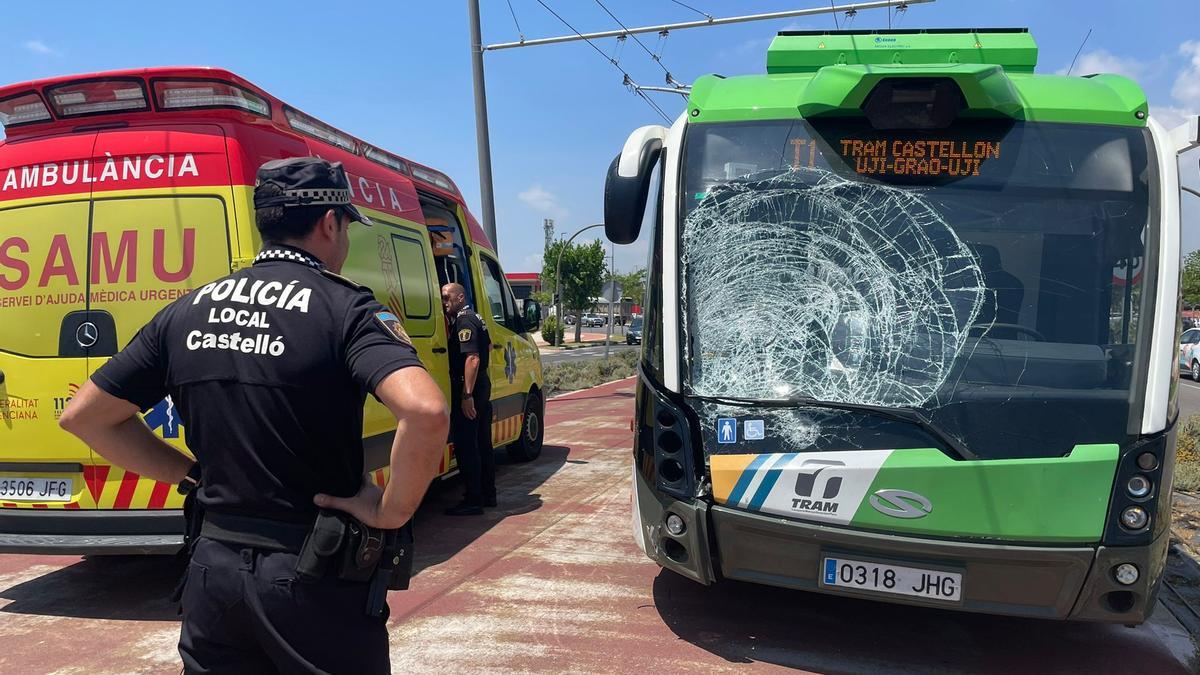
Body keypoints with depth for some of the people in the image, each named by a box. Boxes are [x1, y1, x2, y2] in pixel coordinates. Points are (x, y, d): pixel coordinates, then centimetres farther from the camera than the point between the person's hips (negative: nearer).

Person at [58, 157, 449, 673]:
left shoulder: (186, 311, 4)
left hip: (213, 568, 5)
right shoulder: (344, 307, -13)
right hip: (316, 577, -4)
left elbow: (83, 416, 11)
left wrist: (191, 473, 10)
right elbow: (425, 412, -30)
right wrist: (391, 511, -16)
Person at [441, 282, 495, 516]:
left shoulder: (464, 321, -16)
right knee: (482, 443, 16)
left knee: (466, 446, -5)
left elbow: (472, 358, -24)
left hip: (466, 387, -10)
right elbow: (488, 346, 29)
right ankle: (487, 494, 25)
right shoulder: (475, 318, 15)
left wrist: (467, 395, -27)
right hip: (482, 384, 10)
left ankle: (473, 501, -1)